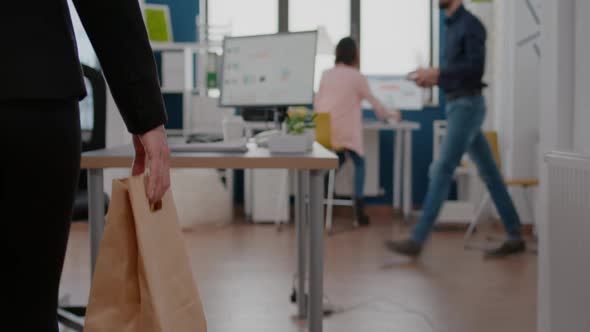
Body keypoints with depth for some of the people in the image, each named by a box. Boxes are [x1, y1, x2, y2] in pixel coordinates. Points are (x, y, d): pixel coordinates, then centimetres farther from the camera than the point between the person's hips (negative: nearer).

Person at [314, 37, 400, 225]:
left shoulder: (326, 75, 11)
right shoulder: (356, 76, 0)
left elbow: (317, 104, 14)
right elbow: (374, 102, 7)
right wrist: (391, 115, 23)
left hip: (325, 130, 4)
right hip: (346, 130, -4)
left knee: (337, 161, 22)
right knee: (359, 163, 13)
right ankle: (358, 209, 2)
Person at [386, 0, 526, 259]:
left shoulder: (470, 25, -9)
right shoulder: (452, 26, 16)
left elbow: (475, 67, -18)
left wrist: (438, 73, -17)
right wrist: (434, 77, 4)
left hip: (467, 104, -9)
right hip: (457, 104, 9)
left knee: (442, 171, -11)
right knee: (489, 173, 10)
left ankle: (417, 241, -12)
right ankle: (514, 236, 15)